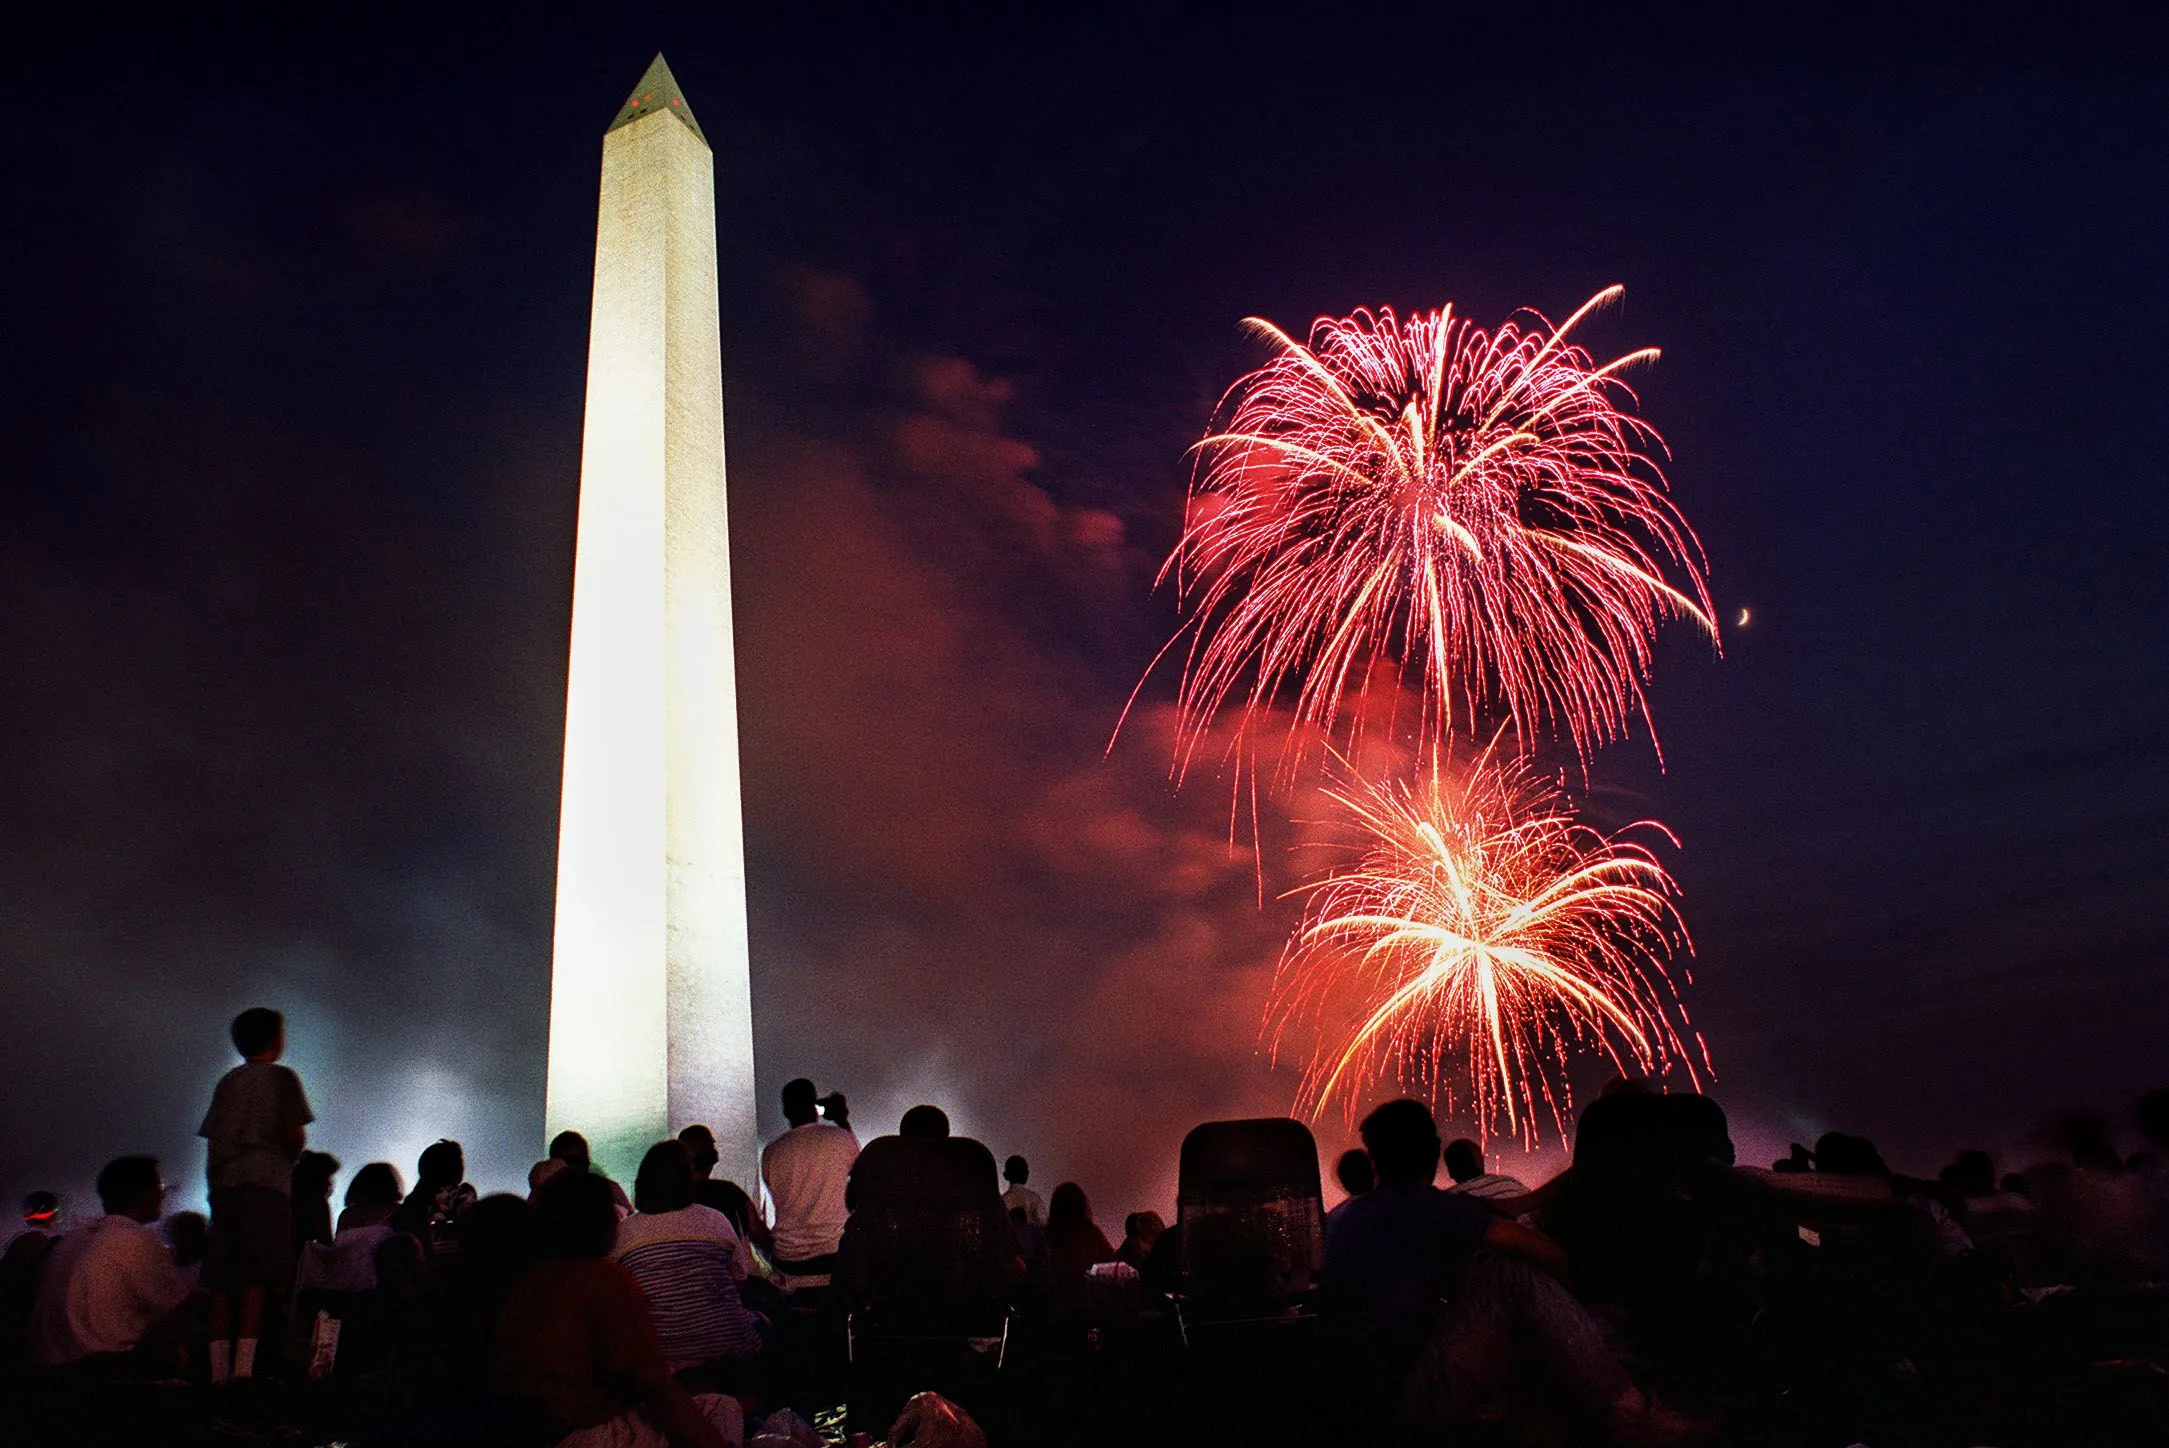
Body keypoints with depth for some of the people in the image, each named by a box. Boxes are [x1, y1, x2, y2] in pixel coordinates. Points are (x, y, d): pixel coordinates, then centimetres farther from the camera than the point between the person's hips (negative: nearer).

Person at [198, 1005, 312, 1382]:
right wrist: (289, 1158, 14)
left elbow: (212, 1138, 14)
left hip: (223, 1182, 6)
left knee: (221, 1283, 4)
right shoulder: (281, 1077, 1)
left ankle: (218, 1371, 4)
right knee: (257, 1279, -9)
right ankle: (243, 1368, -16)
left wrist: (215, 1182, 20)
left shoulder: (227, 1082, 17)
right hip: (265, 1181, -6)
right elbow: (295, 1136, -6)